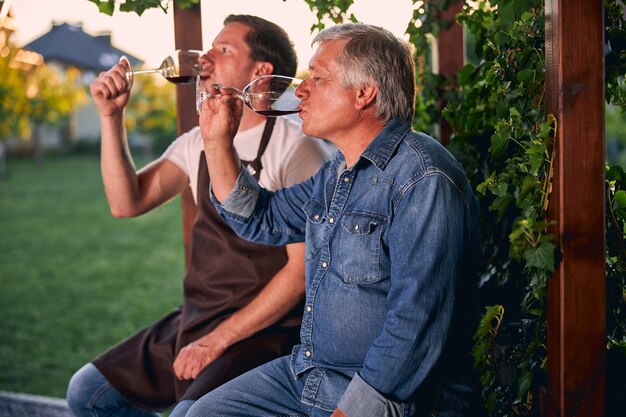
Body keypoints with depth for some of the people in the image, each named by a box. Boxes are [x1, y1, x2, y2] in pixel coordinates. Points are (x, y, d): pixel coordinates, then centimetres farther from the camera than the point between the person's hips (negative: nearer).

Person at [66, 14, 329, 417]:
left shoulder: (296, 148, -13)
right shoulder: (197, 144, 10)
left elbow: (304, 269, -16)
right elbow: (127, 203, 3)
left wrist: (218, 340, -17)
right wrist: (112, 116, -5)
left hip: (263, 334, -7)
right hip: (193, 323, 7)